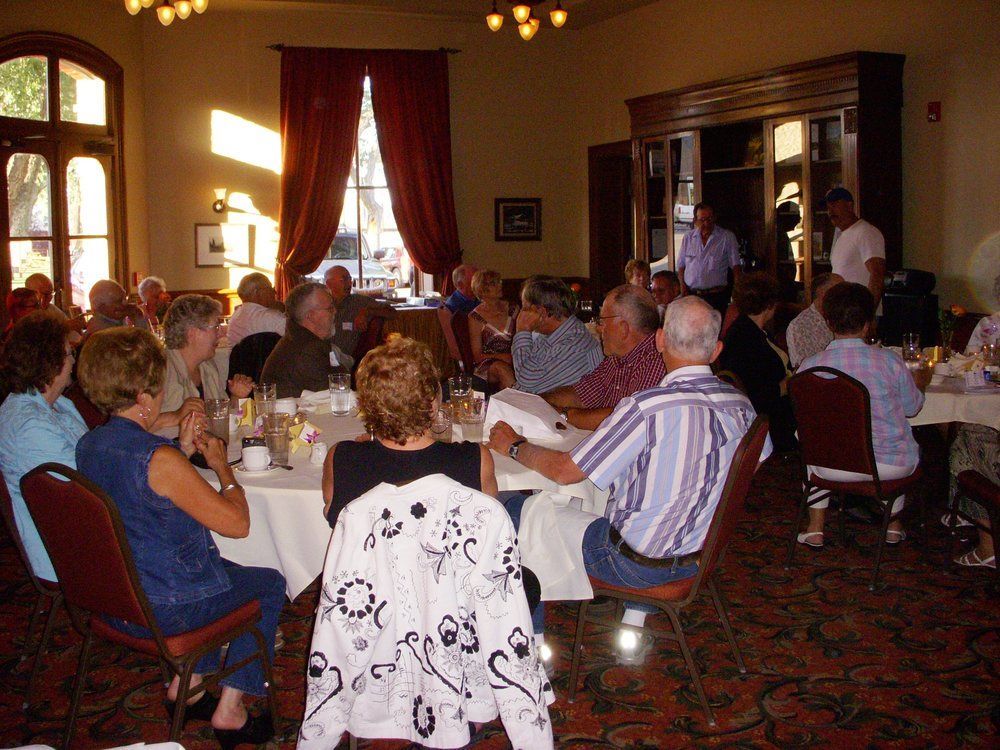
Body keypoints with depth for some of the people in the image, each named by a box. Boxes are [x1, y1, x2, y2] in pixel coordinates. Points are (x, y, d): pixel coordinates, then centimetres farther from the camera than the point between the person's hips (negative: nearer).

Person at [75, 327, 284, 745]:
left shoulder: (88, 444, -2)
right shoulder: (160, 459, -28)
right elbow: (237, 523, -22)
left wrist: (183, 451, 6)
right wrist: (222, 466, -7)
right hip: (163, 609, -8)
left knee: (220, 570, 32)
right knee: (270, 584, 15)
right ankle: (229, 710, 18)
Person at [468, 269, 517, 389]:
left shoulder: (513, 309, 11)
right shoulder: (475, 317, 0)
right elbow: (477, 356, 1)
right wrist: (501, 357, -14)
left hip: (514, 361, 3)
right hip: (487, 365, -3)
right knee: (502, 368, -38)